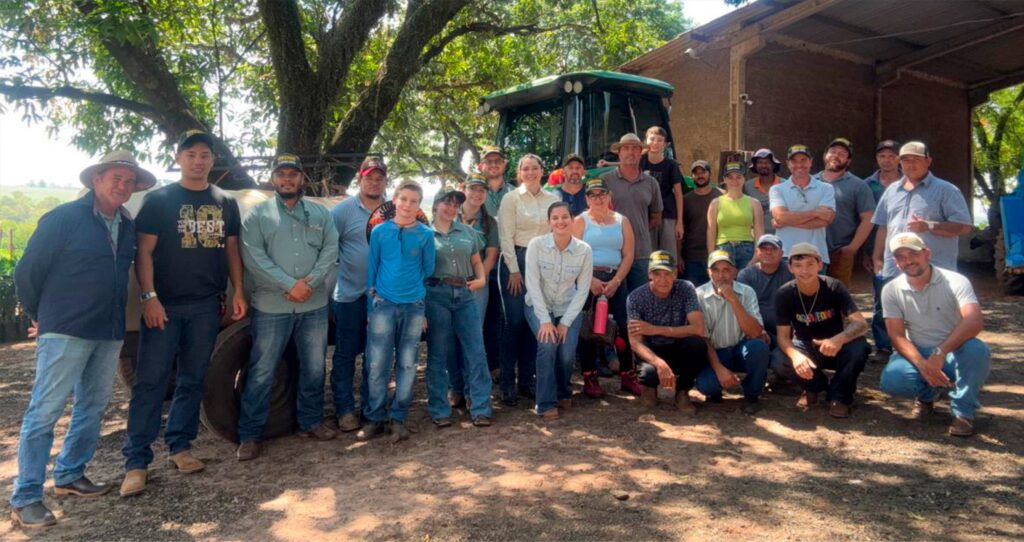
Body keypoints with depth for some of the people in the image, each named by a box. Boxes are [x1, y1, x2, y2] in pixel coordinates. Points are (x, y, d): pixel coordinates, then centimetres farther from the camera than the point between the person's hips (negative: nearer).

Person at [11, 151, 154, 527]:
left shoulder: (128, 227, 9)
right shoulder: (63, 218, -9)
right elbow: (26, 273, -4)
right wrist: (41, 317, 5)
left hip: (110, 333, 7)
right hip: (66, 331, -6)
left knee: (93, 407, 14)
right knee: (45, 412, -2)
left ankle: (69, 476, 30)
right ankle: (25, 498, 6)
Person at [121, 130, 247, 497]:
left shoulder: (226, 203, 11)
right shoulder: (159, 200, 1)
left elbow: (232, 250, 14)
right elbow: (144, 251, -4)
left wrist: (238, 292, 6)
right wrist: (149, 297, -13)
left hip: (206, 306, 3)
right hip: (165, 305, -3)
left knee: (192, 379, 10)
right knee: (150, 381, -3)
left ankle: (180, 446, 23)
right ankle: (136, 461, 3)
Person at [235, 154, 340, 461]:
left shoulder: (321, 214, 11)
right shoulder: (257, 214, 2)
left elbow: (330, 251, 1)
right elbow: (253, 257, -10)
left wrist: (310, 282, -14)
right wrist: (290, 285, -17)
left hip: (315, 306, 3)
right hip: (271, 307, -3)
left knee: (314, 369, 13)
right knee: (261, 373, 2)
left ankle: (311, 423, 29)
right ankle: (249, 436, 13)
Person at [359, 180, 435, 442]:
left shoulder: (425, 234, 1)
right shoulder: (380, 231, 1)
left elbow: (429, 270, 8)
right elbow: (371, 268, 6)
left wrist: (425, 308, 8)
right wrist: (371, 305, 4)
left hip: (414, 306, 1)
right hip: (383, 304, 0)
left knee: (407, 364, 7)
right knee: (377, 365, 0)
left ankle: (399, 418, 18)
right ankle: (374, 418, 14)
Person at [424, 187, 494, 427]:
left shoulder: (467, 232, 15)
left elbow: (477, 262, 20)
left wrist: (482, 279, -1)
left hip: (465, 294, 3)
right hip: (436, 295, -3)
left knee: (476, 352, 0)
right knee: (438, 354, 5)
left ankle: (480, 409, 9)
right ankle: (439, 411, 15)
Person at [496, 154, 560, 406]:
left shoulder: (553, 200, 9)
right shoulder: (511, 199, -2)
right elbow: (506, 236, -6)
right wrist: (514, 270, -10)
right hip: (516, 260, -4)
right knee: (515, 321, -3)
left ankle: (526, 380, 18)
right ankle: (507, 383, 6)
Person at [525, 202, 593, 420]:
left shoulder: (584, 250, -14)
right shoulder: (536, 244, -18)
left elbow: (583, 289, -9)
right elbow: (532, 284, -17)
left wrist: (565, 322, -13)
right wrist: (544, 320, -21)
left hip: (569, 309, 1)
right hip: (539, 306, -1)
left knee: (567, 354, -15)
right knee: (548, 344, -25)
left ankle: (562, 393, 19)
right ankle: (546, 403, -8)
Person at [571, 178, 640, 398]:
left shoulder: (622, 221, 11)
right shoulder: (580, 221, 3)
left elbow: (628, 255, 5)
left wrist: (616, 281, -8)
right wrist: (591, 280, -14)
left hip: (615, 280, 2)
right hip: (587, 280, -2)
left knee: (624, 326, -3)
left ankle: (627, 375, 11)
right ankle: (590, 378, 7)